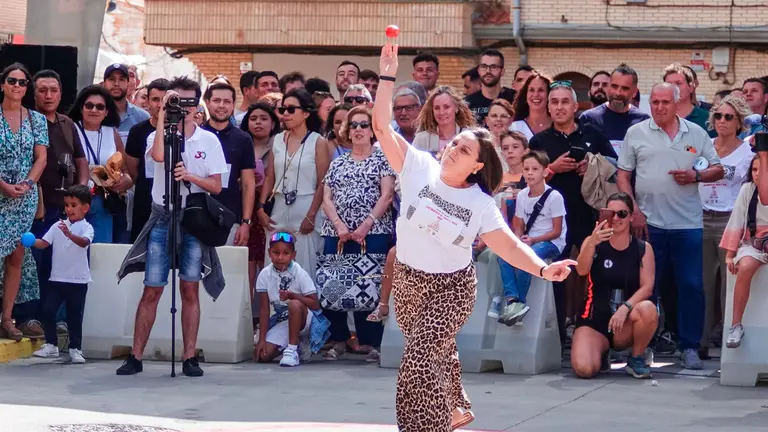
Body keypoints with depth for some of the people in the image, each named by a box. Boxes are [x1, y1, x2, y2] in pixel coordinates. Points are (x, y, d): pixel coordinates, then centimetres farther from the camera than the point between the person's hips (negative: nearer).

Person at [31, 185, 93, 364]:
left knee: (75, 315, 3)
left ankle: (75, 348, 12)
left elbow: (84, 242, -28)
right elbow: (44, 242, -1)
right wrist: (31, 241, -21)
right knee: (48, 310, 0)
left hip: (78, 280, -4)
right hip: (57, 278, 4)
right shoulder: (58, 226, 6)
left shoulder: (86, 228, -8)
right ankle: (51, 345, 14)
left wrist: (70, 234, -47)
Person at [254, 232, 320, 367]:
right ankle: (298, 344, 14)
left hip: (302, 319, -4)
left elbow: (315, 305, -18)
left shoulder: (300, 274, -17)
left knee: (295, 304, -38)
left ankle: (292, 350, -23)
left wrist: (292, 295, -31)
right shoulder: (265, 275, -9)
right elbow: (264, 309, -5)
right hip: (280, 322, 4)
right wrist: (262, 339, -9)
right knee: (262, 355, -15)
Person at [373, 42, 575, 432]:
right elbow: (382, 127, -18)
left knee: (420, 360, -19)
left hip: (452, 288, -3)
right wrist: (387, 78, -27)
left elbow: (508, 244, -14)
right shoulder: (418, 166, -11)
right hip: (407, 281, 3)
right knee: (436, 355, 22)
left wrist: (542, 269, -30)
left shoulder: (480, 204, -12)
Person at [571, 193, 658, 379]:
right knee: (584, 369, -28)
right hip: (595, 317, -1)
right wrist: (592, 243, -39)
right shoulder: (593, 242, -1)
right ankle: (601, 352, 12)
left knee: (648, 309, -34)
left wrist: (625, 308, -26)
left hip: (626, 323, 1)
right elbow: (581, 270, -20)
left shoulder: (643, 248, 2)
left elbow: (647, 287, -8)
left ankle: (637, 359, -6)